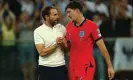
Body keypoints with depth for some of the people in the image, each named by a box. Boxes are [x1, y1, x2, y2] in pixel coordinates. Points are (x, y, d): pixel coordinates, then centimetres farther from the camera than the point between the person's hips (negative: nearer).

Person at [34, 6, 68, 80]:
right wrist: (56, 44, -19)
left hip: (60, 67, 3)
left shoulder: (62, 28, 4)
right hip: (45, 68, -3)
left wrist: (62, 44, -15)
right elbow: (42, 52, -14)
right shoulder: (38, 31, -7)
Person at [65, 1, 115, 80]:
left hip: (87, 67, -6)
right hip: (72, 67, 6)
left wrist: (110, 66, -9)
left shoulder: (92, 26, -10)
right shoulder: (69, 26, 7)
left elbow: (102, 47, -8)